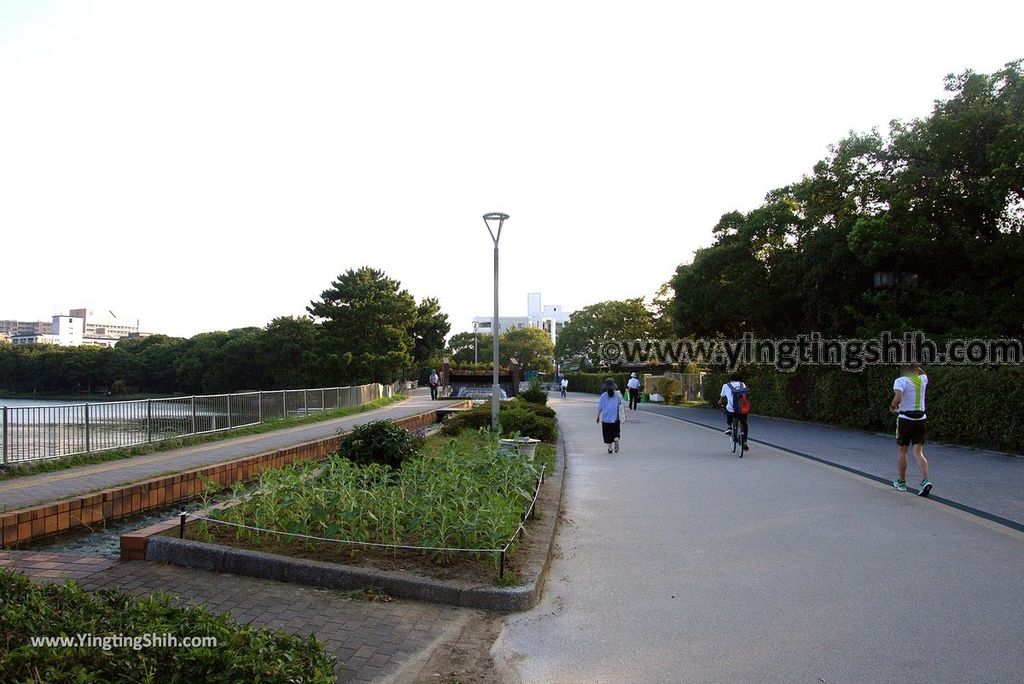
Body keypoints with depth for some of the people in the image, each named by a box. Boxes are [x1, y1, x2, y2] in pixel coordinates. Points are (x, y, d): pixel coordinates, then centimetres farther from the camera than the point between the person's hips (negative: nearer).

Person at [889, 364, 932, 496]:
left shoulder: (900, 381, -11)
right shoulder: (923, 379, 6)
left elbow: (898, 398, -26)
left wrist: (892, 407, -9)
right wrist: (915, 365, 20)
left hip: (905, 419, -4)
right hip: (921, 419, 4)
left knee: (901, 451, 11)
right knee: (918, 452, 3)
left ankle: (901, 482, 20)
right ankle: (925, 481, -15)